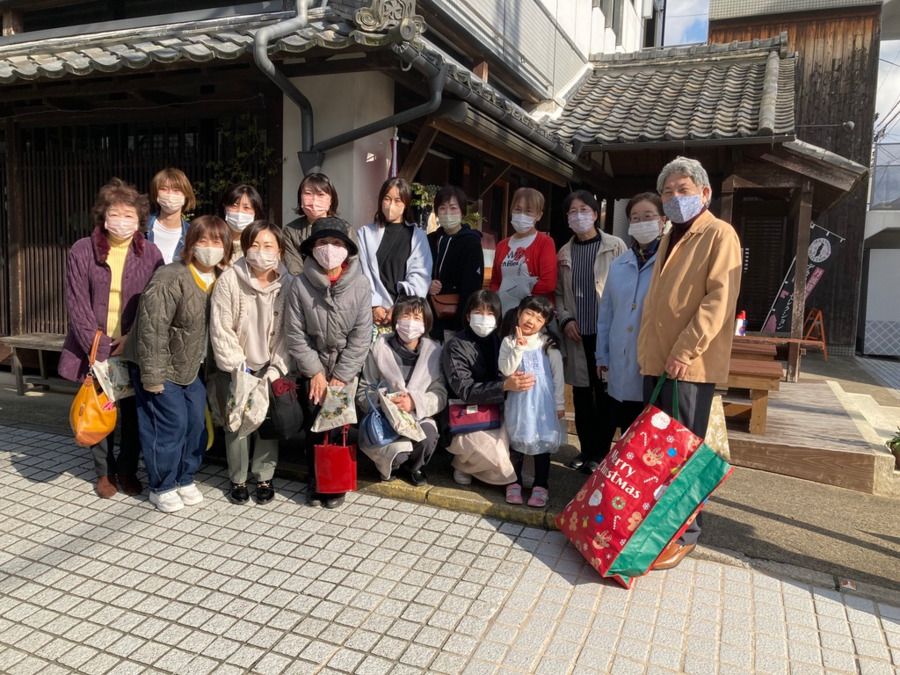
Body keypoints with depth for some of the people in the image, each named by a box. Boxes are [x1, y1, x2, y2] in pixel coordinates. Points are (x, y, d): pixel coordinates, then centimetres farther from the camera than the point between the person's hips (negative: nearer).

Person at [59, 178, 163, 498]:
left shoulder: (150, 253, -1)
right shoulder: (82, 251, -3)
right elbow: (77, 306, -6)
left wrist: (133, 337, -15)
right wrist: (99, 348, -13)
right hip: (94, 349, 0)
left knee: (133, 412, 6)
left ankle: (128, 469, 26)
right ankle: (105, 471, 26)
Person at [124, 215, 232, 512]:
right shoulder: (170, 279, -24)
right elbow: (151, 328, -25)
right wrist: (151, 375, -23)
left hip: (191, 368, 7)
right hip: (161, 369, -7)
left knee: (196, 422, 10)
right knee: (171, 424, -4)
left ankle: (185, 479, 29)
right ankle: (161, 487, 16)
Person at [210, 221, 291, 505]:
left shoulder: (287, 283, -9)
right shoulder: (229, 279, -12)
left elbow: (288, 332, -7)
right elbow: (220, 329, -10)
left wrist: (276, 369, -11)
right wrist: (238, 368, -12)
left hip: (270, 367, 1)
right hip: (237, 367, -1)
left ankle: (264, 477, 18)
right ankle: (238, 479, 18)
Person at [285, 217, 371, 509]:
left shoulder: (360, 285, -8)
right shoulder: (300, 285, -8)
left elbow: (361, 336, -8)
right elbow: (295, 334, -5)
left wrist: (340, 376, -10)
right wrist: (315, 372, -9)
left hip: (347, 369, 0)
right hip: (313, 369, 1)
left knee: (339, 425, -3)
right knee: (314, 424, 0)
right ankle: (316, 480, 21)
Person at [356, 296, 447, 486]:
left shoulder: (433, 351, -1)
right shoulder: (380, 348, -4)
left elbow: (440, 394, -6)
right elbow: (363, 392, -3)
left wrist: (415, 402, -24)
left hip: (419, 417, 2)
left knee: (428, 437, -30)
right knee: (398, 450, -29)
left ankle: (414, 467, 7)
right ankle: (390, 464, 12)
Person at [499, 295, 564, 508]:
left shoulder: (548, 344, 0)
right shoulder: (509, 342, 1)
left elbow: (558, 375, 1)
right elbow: (506, 371, -10)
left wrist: (559, 404, -1)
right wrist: (518, 348, -19)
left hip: (543, 401, 0)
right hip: (519, 400, 0)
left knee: (543, 441, 6)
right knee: (517, 441, 9)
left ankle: (541, 486, 19)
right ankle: (514, 482, 23)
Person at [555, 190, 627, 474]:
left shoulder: (615, 246, 0)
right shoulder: (564, 252, 12)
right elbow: (559, 292, 13)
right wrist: (565, 319, -2)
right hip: (576, 332, 4)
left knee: (605, 392, 1)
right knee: (581, 392, 9)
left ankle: (601, 451, 13)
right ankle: (586, 449, 21)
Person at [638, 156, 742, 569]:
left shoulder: (719, 235, -5)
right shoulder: (670, 240, 20)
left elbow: (719, 298, -16)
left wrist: (686, 350, -21)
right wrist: (648, 349, 15)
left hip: (692, 364, -8)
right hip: (657, 360, 8)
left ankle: (684, 534, 11)